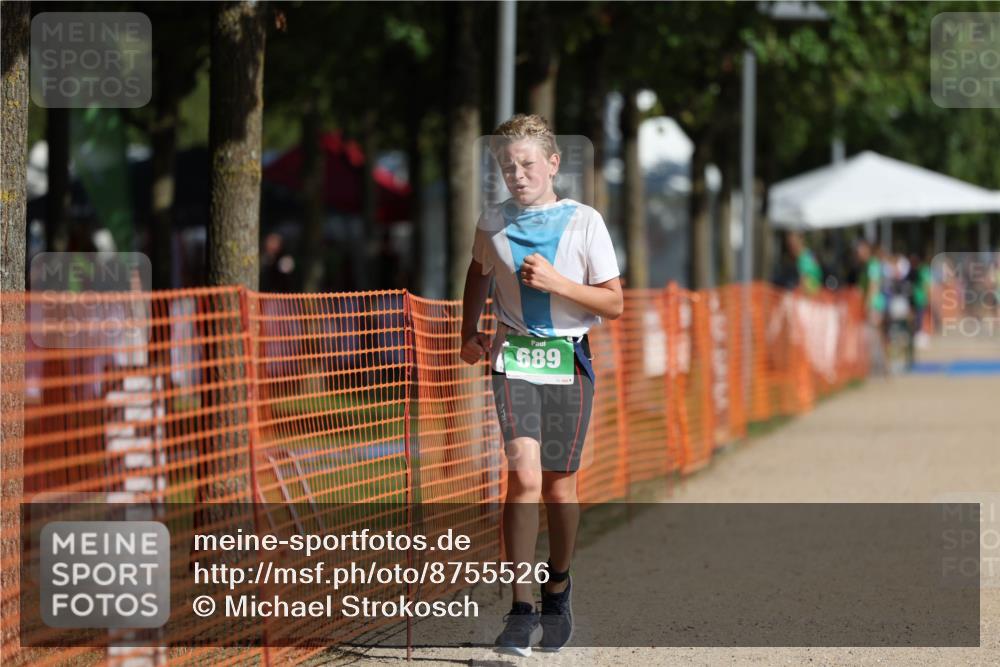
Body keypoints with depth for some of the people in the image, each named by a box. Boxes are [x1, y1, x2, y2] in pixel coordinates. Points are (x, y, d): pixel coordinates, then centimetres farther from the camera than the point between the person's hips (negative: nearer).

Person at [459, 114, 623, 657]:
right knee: (524, 476, -15)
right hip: (513, 358, 0)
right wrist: (468, 335, 18)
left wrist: (556, 282, -16)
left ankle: (558, 587, 32)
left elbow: (614, 304, -3)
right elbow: (479, 274, 26)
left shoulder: (584, 222, -3)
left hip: (569, 361, 0)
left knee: (559, 484, 9)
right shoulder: (493, 223, 4)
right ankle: (520, 611, -16)